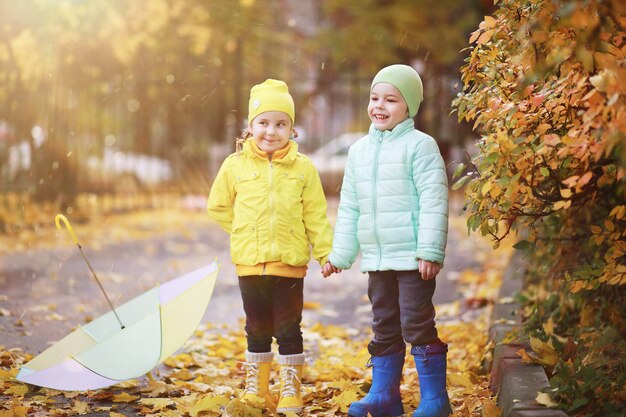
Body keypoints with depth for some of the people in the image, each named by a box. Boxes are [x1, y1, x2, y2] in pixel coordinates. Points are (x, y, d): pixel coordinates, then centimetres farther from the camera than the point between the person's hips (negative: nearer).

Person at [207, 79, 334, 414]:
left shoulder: (303, 167, -2)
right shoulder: (235, 165, -1)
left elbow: (316, 215, 1)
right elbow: (217, 206, 11)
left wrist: (326, 253, -2)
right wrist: (244, 231, 5)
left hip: (290, 262, -1)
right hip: (249, 262, 1)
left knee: (289, 330, 4)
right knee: (257, 329, 13)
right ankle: (256, 388, 25)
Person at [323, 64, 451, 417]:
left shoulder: (419, 145, -8)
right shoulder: (359, 150, 12)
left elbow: (434, 202, -13)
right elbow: (349, 208, 18)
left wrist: (430, 251, -19)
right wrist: (340, 255, 17)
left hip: (412, 257, -6)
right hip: (376, 259, 7)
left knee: (417, 324, -6)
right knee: (384, 327, 13)